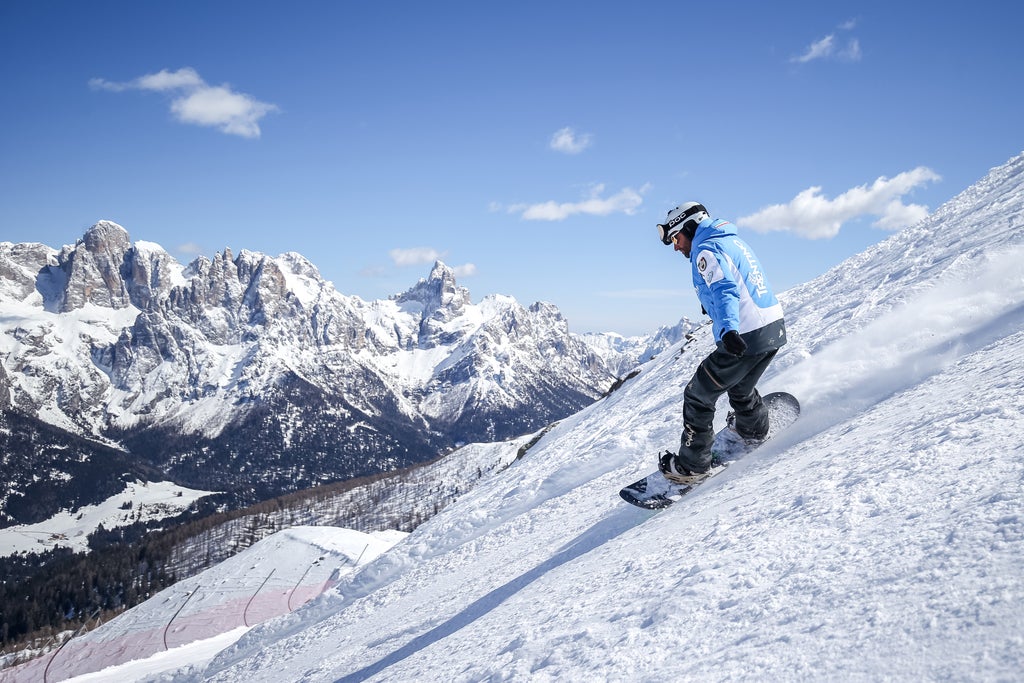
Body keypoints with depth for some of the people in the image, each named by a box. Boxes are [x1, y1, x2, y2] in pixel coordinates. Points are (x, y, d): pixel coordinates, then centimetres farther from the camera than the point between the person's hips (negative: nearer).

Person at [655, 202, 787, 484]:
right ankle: (754, 430, 55)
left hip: (745, 336, -9)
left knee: (698, 396, 3)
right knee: (740, 388, 33)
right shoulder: (733, 240, 17)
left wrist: (728, 328, -44)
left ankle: (691, 466, 10)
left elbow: (724, 289, -29)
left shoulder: (706, 250, -12)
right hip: (775, 329, 9)